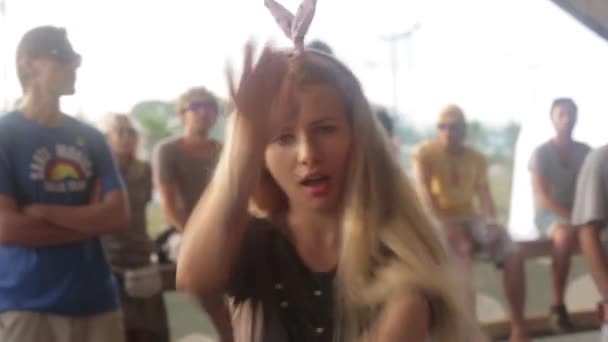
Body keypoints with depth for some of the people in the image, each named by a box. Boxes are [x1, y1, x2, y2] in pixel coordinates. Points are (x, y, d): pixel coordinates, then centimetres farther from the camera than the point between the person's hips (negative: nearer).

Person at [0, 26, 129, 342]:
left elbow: (119, 216, 2)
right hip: (26, 306, -4)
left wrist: (44, 212, -10)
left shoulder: (90, 138, 13)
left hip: (96, 301, 5)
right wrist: (91, 220, -6)